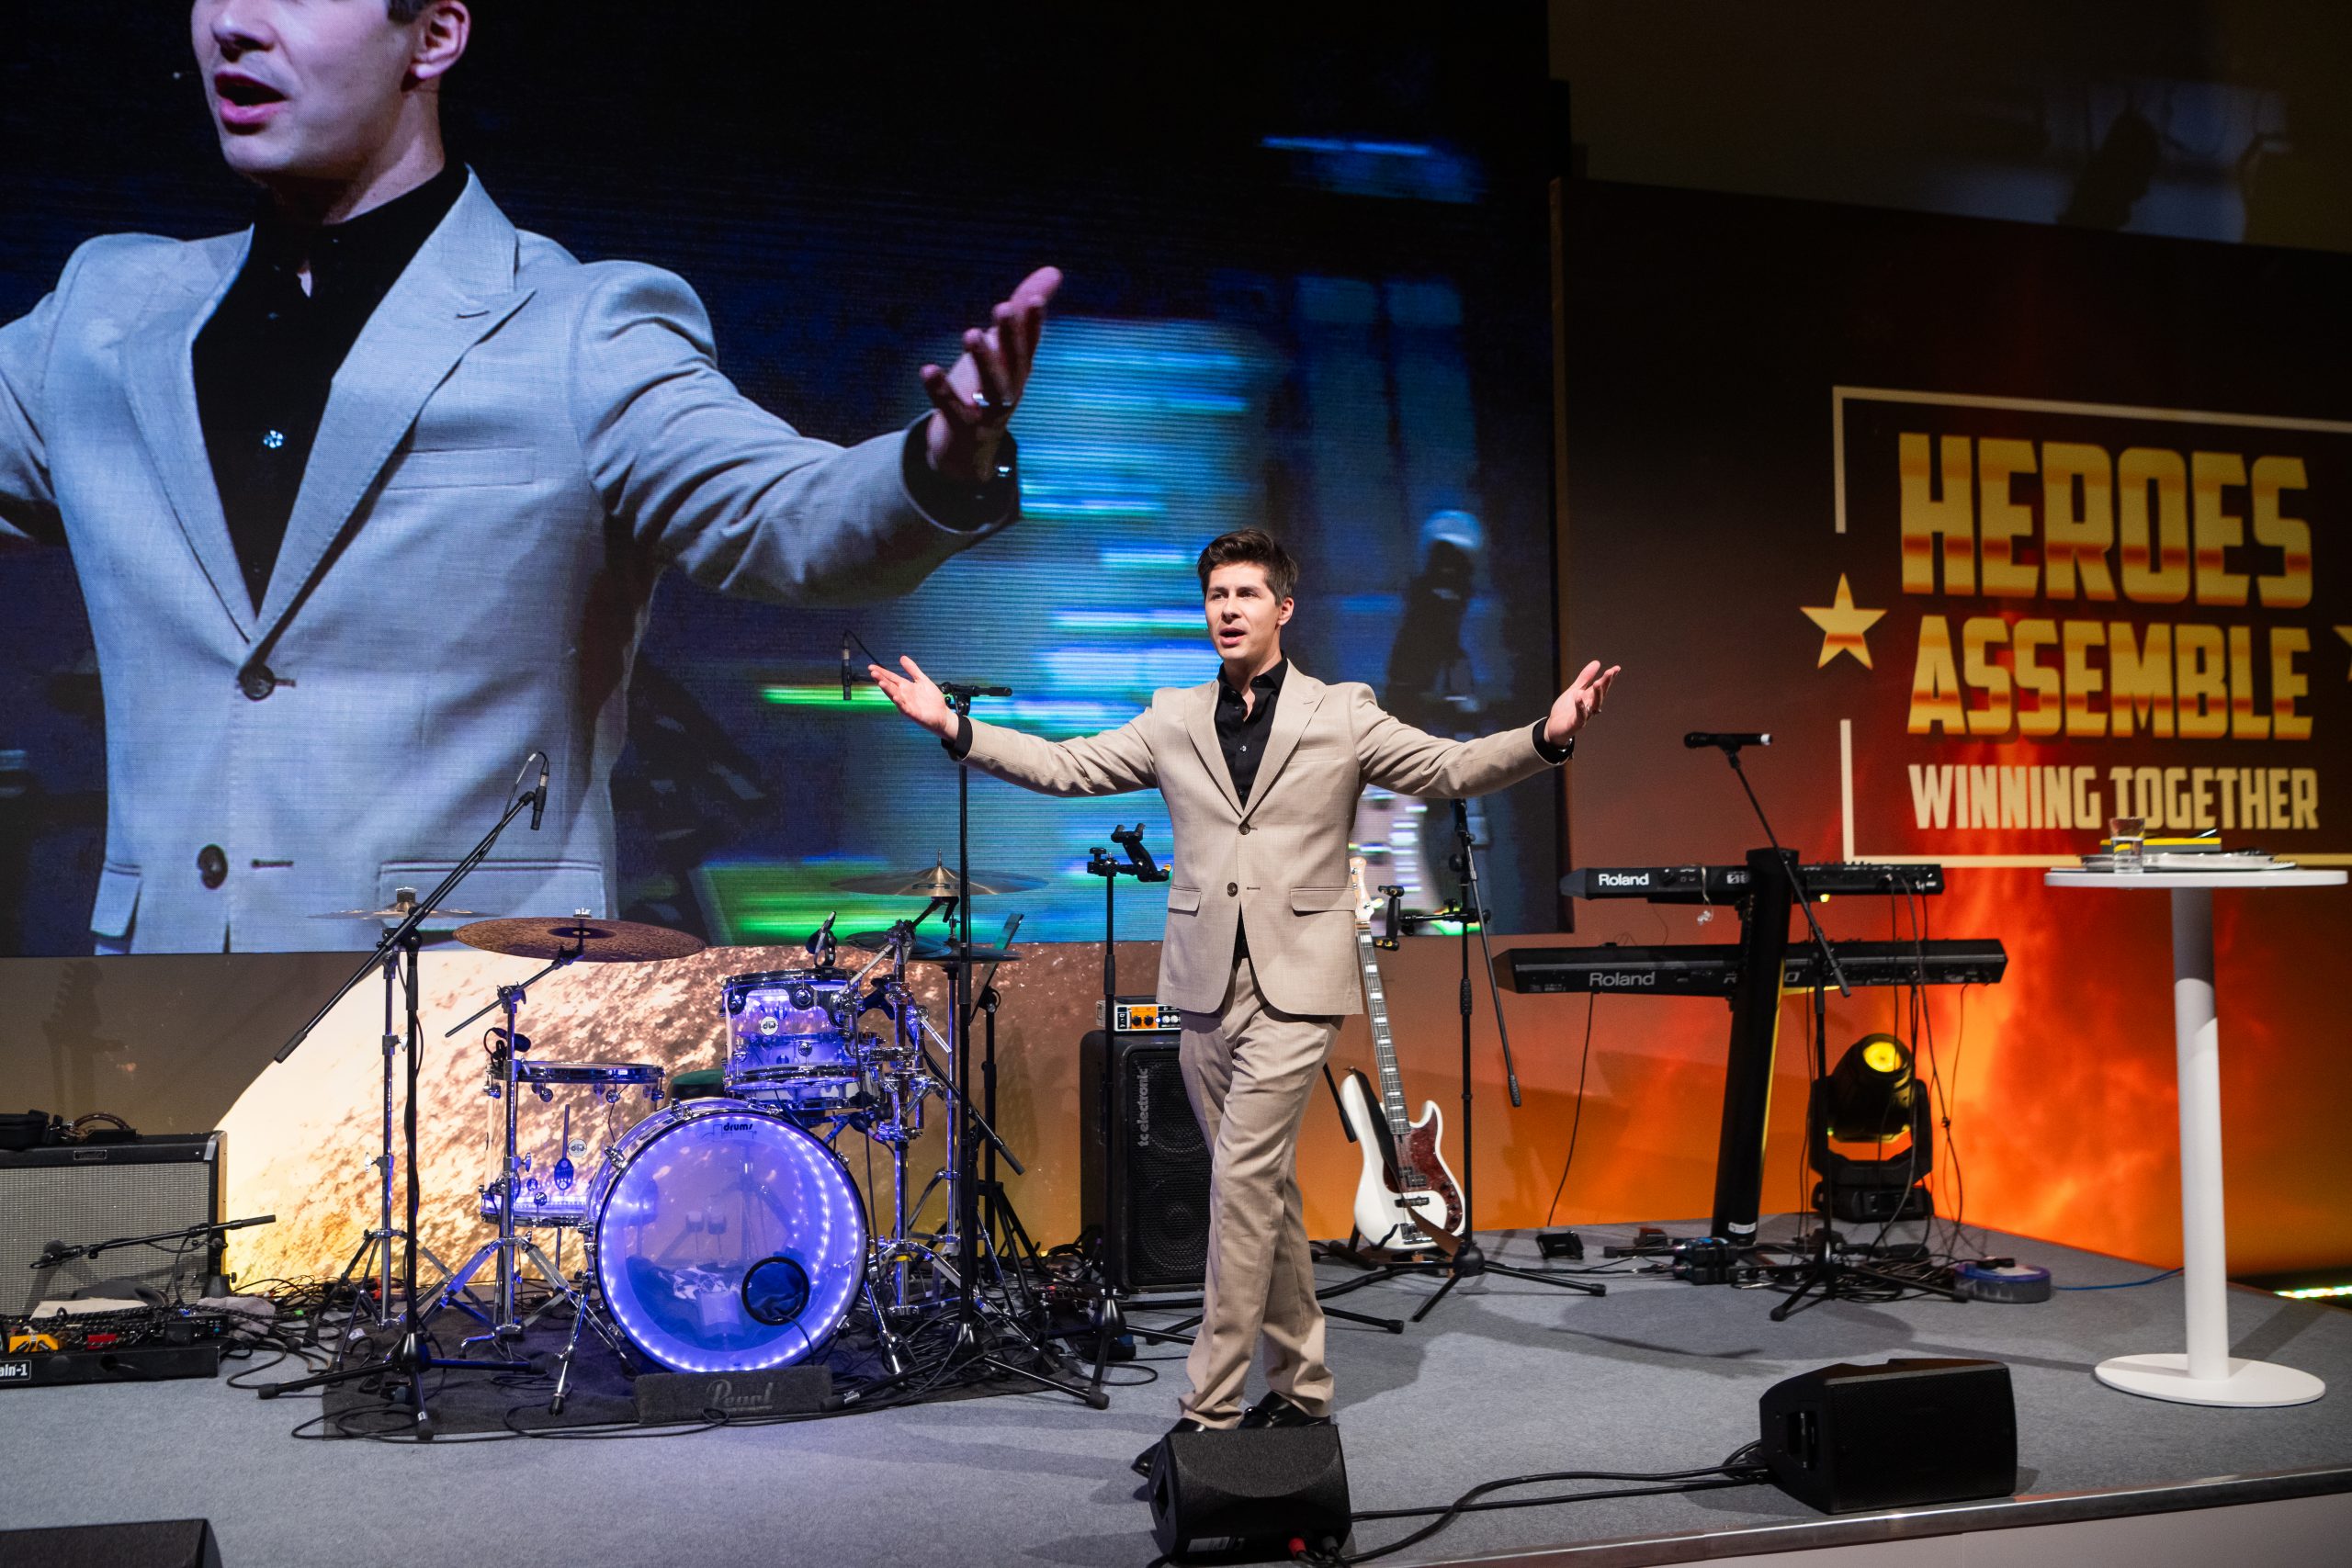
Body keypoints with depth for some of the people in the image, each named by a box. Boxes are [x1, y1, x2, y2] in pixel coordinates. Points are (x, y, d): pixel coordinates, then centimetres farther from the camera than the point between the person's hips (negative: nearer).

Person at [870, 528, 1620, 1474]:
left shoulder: (1341, 716, 3)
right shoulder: (1173, 721, 11)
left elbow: (1450, 768, -3)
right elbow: (1067, 767, 9)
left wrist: (1547, 737, -19)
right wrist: (955, 727, 0)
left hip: (1295, 982, -4)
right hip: (1206, 986, 4)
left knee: (1242, 1180, -11)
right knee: (1264, 1189, 12)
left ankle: (1211, 1408, -4)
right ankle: (1300, 1388, 24)